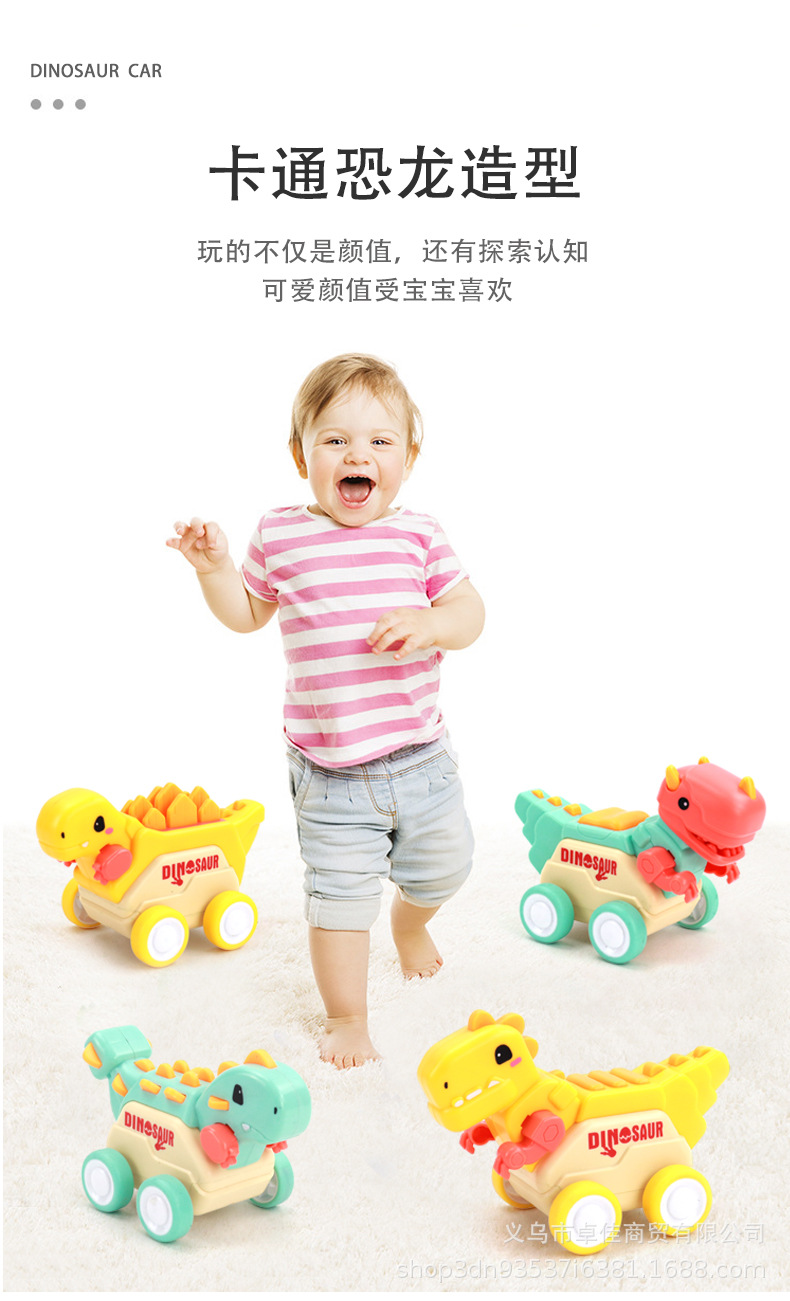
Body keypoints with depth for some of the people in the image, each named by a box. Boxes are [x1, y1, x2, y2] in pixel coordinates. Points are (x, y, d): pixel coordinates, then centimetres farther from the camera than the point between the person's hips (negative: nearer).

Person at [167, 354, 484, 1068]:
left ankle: (412, 921, 55)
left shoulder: (419, 534, -3)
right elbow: (247, 614, 11)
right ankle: (346, 1017, 24)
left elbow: (470, 613, -3)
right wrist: (215, 568, -6)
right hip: (329, 772, -2)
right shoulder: (280, 535, -3)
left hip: (420, 757, 2)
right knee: (340, 895, 3)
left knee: (442, 867, 19)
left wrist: (429, 623, -23)